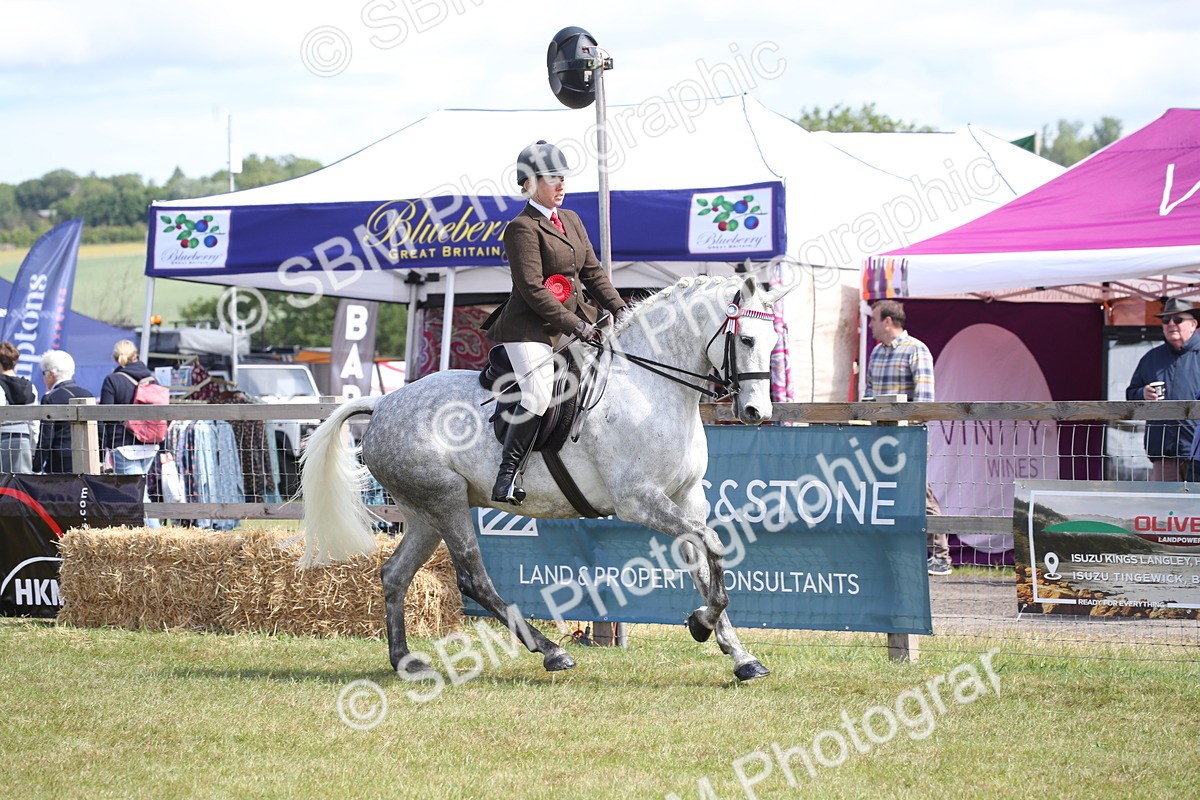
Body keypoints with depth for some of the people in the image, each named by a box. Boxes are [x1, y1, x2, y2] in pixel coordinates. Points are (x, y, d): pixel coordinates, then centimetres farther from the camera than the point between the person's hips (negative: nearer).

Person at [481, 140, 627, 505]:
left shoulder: (571, 220, 16)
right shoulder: (522, 228, -10)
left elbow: (592, 271, 19)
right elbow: (532, 291, -17)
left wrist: (619, 309, 6)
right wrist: (576, 326, -19)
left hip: (574, 321, 9)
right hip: (530, 328, -9)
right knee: (538, 395, -25)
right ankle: (506, 475, -18)